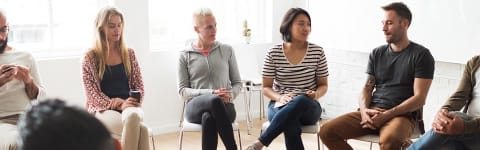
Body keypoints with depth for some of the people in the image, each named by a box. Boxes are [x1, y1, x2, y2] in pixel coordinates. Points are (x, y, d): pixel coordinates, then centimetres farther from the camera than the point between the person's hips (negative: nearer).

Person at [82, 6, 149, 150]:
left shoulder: (129, 54, 14)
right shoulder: (90, 57, 3)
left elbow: (138, 85, 13)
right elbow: (92, 92, -3)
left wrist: (134, 103, -9)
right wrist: (119, 105, -16)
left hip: (128, 106, 3)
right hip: (103, 109, -3)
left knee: (133, 116, -38)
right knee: (139, 128, -34)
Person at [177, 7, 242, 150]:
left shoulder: (227, 50, 12)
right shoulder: (185, 55, 8)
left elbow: (237, 83, 16)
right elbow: (182, 90, 3)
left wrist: (230, 95, -8)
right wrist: (211, 93, -13)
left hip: (224, 106, 1)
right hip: (196, 106, -1)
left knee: (208, 118, -37)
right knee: (215, 101, -38)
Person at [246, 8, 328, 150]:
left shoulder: (317, 52, 1)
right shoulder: (274, 53, -1)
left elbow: (323, 85, 10)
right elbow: (266, 88, 3)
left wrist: (316, 94, -14)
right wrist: (281, 98, -18)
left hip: (308, 108, 1)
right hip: (279, 106, -1)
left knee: (301, 101, -38)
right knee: (291, 126, -38)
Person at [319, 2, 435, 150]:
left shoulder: (421, 55, 0)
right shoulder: (377, 54, 15)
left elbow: (419, 98, -7)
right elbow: (367, 88, 14)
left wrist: (386, 115, -16)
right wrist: (364, 110, -9)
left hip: (402, 115, -5)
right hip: (371, 112, 5)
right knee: (327, 131, -17)